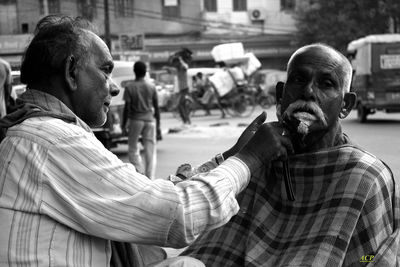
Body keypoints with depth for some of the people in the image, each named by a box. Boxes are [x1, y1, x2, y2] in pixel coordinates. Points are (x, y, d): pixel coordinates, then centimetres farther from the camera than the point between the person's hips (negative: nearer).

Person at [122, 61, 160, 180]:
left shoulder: (130, 87, -5)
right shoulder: (151, 87, 4)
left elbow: (127, 107, -7)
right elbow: (156, 107, 6)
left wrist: (124, 124, 0)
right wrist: (158, 123, 14)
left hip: (136, 120, -2)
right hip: (150, 119, 2)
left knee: (133, 149, 8)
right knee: (150, 149, 7)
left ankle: (140, 173, -7)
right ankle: (150, 177, 6)